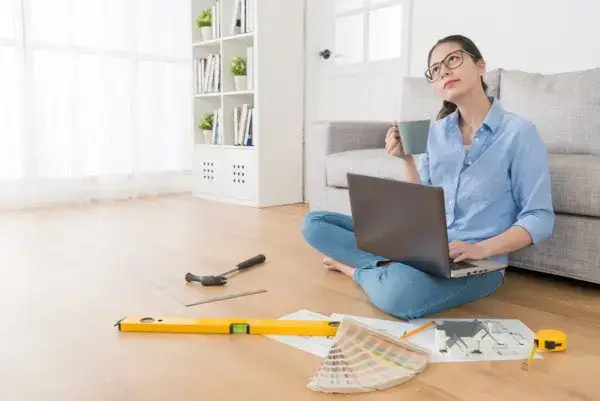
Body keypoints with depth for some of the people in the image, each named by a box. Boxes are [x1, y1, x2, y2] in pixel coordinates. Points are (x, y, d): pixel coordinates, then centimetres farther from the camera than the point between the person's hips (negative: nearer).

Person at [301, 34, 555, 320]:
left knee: (399, 292, -39)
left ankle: (356, 268, -7)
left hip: (477, 262, -5)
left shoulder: (519, 132, -8)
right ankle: (393, 268, -13)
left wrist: (481, 249, -23)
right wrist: (406, 158, -5)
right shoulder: (436, 130, 7)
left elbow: (540, 218, -9)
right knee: (314, 222, 0)